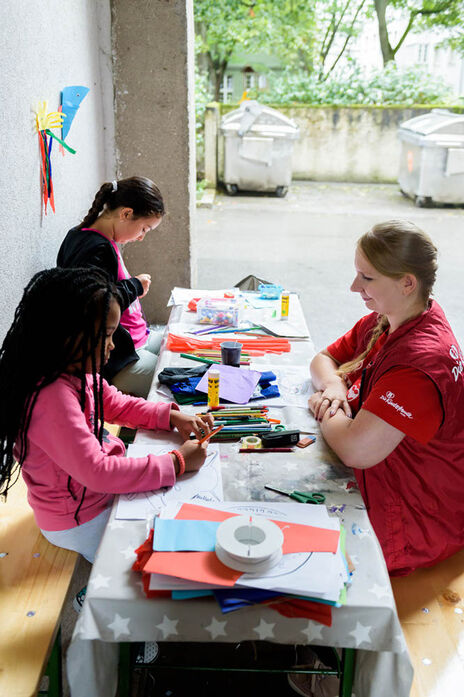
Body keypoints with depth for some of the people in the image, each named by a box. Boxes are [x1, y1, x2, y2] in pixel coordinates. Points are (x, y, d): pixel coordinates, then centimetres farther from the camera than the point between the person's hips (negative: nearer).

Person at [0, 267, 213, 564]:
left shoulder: (78, 372, -6)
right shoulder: (52, 399, -35)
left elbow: (116, 404, 10)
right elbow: (97, 472, -36)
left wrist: (171, 416, -4)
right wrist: (177, 463, -30)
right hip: (81, 522, -9)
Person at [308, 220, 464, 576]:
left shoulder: (421, 360, -32)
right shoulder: (381, 323, -1)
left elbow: (356, 450, -36)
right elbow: (324, 359, 14)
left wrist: (326, 409, -14)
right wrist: (334, 385, -10)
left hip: (413, 525, -8)